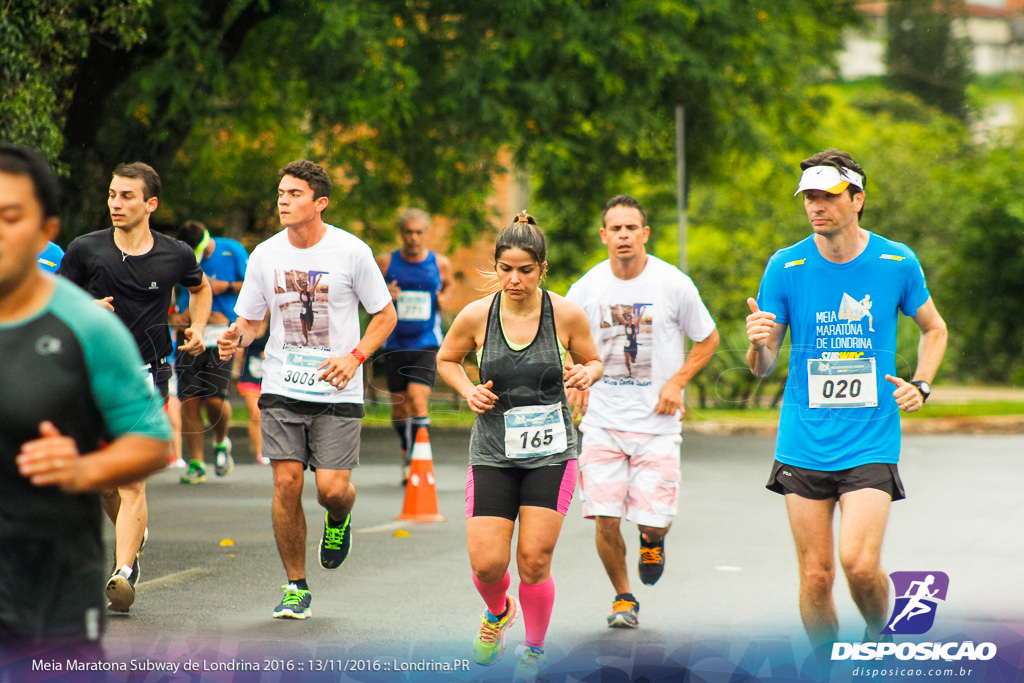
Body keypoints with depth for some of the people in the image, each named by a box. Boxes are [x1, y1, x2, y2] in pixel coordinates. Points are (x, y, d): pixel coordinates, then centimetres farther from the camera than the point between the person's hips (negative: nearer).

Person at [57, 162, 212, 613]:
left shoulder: (176, 255, 0)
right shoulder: (85, 250, -1)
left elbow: (200, 287, 23)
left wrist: (198, 328, 6)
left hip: (145, 376, -2)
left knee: (131, 479, -15)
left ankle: (123, 573, -20)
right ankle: (134, 534, 41)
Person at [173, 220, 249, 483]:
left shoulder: (232, 251, 1)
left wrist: (225, 286, -9)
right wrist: (173, 316, -7)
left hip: (220, 336, -2)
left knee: (215, 399, -11)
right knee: (189, 400, -4)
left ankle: (221, 443, 21)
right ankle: (196, 463, 6)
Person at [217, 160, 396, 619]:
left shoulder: (351, 251, -7)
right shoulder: (265, 255, 2)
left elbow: (386, 315, 2)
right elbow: (251, 320, 12)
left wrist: (354, 357, -13)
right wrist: (237, 337, -11)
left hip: (338, 393, -2)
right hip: (282, 389, 2)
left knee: (331, 488, -11)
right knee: (287, 483, -6)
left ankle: (339, 519, 28)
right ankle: (296, 587, 9)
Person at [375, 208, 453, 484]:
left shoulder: (440, 264, 0)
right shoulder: (386, 262, -2)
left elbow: (448, 284, 21)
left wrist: (444, 298, 0)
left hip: (426, 345, -2)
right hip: (395, 345, 2)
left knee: (418, 401, -18)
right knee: (399, 409, 10)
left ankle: (417, 460, -13)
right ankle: (406, 449, 37)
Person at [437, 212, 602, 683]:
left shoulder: (565, 314, -7)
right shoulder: (476, 316, -6)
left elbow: (593, 360, 10)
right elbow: (446, 359, 12)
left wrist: (585, 374, -13)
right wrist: (468, 391, -6)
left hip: (551, 453, -1)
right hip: (492, 454, 1)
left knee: (534, 561, -6)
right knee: (487, 564, -6)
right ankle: (498, 612, 30)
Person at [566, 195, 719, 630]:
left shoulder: (673, 284, -6)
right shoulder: (587, 287, -1)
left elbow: (708, 339, 6)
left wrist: (677, 383, -6)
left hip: (657, 423, -1)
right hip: (603, 419, 1)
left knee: (656, 520, -6)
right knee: (605, 517, -6)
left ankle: (652, 541, 33)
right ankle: (623, 597, 17)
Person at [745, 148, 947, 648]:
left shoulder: (897, 262, 0)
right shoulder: (786, 266, -1)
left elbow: (934, 329, 19)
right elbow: (763, 368, 2)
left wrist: (921, 385, 4)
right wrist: (759, 344, -20)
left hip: (871, 442, -1)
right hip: (804, 443, 1)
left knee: (859, 562, -16)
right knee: (816, 574, 1)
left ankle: (878, 635, 14)